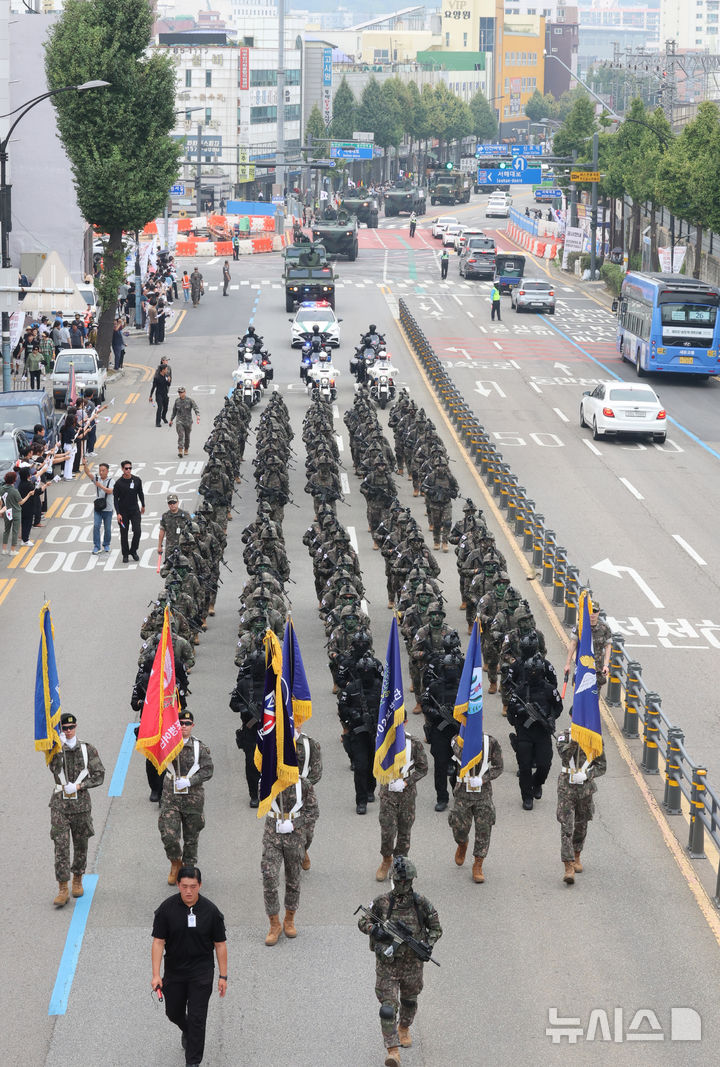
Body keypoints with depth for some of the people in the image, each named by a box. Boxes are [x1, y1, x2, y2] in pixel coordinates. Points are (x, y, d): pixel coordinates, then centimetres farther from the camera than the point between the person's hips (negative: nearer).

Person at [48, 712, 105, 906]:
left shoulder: (88, 749, 1)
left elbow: (99, 775, 1)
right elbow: (54, 768, -18)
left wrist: (79, 786, -11)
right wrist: (59, 746, -25)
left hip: (81, 804, 1)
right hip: (59, 804, -1)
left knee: (81, 846, 12)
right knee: (61, 847, -8)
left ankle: (78, 879, 33)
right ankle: (62, 889, -6)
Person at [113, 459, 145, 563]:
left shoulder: (137, 480, -2)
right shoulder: (119, 483, -10)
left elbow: (140, 493, 13)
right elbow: (115, 499, -7)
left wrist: (143, 506, 20)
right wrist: (118, 513, -13)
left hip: (135, 510, 2)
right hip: (123, 511, -2)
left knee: (137, 531, -8)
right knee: (124, 534, 4)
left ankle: (133, 551, 12)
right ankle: (125, 554, 17)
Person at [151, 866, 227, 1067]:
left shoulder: (210, 911, -9)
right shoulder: (166, 909, -9)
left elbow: (220, 944, -2)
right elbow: (158, 942, -8)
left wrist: (223, 976, -2)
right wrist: (156, 975, -14)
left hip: (201, 972, -2)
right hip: (174, 971, 2)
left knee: (197, 1018, -5)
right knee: (173, 1013, 15)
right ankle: (187, 1031, 48)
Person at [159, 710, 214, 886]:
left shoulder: (200, 747, -1)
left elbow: (207, 770, -3)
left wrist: (189, 781, -17)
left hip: (193, 797, 0)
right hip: (171, 798, 0)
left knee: (191, 837, 8)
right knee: (169, 835, -10)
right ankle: (175, 864, 17)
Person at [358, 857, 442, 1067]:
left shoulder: (421, 903, -8)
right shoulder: (382, 902, -9)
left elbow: (436, 928, 3)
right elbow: (363, 921, 1)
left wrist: (429, 945, -15)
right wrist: (374, 930, -20)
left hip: (412, 963, 2)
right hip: (387, 964, -2)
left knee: (409, 1000, 23)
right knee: (388, 1007, -10)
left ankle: (404, 1028, 53)